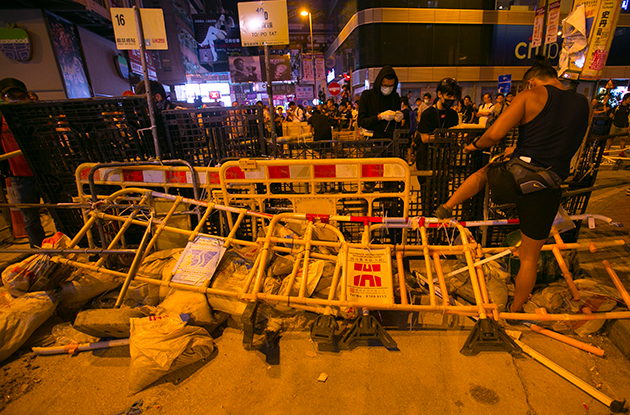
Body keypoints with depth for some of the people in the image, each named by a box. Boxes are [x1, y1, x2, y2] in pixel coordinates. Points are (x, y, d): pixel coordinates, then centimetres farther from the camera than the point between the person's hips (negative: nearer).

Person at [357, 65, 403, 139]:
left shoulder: (396, 97, 14)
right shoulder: (366, 95, 2)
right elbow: (361, 121, -3)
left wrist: (399, 119, 0)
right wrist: (380, 117, -14)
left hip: (390, 139, 5)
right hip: (371, 139, -5)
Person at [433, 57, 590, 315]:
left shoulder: (531, 96, -1)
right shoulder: (584, 105, 13)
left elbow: (494, 134, -11)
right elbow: (560, 146, 22)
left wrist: (475, 145, 10)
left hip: (513, 180, -3)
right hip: (547, 190, 3)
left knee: (483, 172, 35)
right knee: (530, 256, 17)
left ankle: (447, 207, 23)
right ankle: (515, 310, 33)